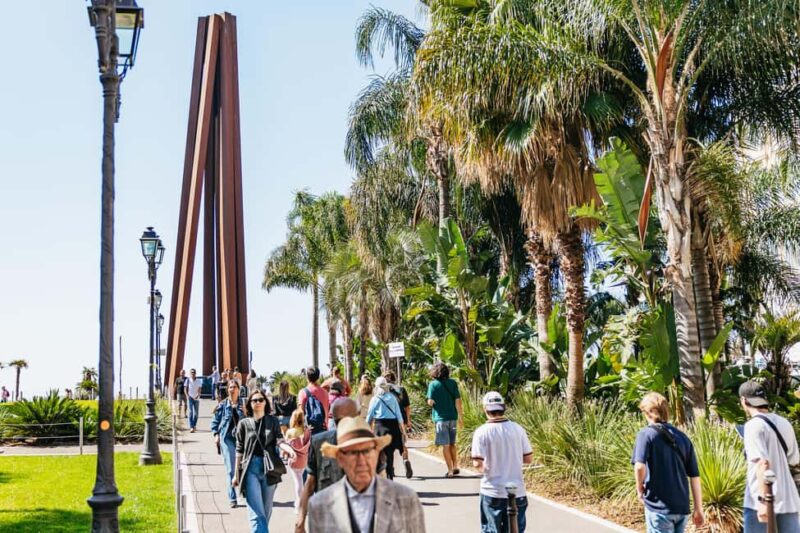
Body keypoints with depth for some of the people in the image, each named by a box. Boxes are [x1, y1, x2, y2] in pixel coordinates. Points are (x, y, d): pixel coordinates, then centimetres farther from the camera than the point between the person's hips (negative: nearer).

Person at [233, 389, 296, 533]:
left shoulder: (273, 421, 7)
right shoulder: (244, 423, 6)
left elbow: (279, 440, -7)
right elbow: (239, 450, 9)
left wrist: (289, 449, -28)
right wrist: (236, 474, 8)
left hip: (269, 468, 2)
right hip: (251, 469, -2)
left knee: (266, 511, 11)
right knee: (257, 512, -10)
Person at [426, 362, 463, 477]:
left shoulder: (433, 384, -8)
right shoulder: (453, 383, 1)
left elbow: (431, 402, -12)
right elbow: (458, 400, -1)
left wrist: (429, 401, 11)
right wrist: (460, 416, 6)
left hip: (441, 417, -4)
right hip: (452, 417, 4)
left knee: (445, 445, 2)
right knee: (452, 444, 19)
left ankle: (450, 470, 2)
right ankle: (455, 467, 20)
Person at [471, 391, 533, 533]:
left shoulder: (482, 432, -12)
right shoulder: (517, 429, -3)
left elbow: (477, 463, -17)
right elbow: (528, 459, 2)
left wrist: (483, 468, 5)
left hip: (492, 492, -2)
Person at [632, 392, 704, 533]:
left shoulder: (646, 434, -7)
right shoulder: (682, 437, 8)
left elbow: (640, 466, -23)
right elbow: (694, 476, 9)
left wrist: (640, 488, -5)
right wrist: (699, 509, 14)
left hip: (659, 507, -5)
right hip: (682, 507, 6)